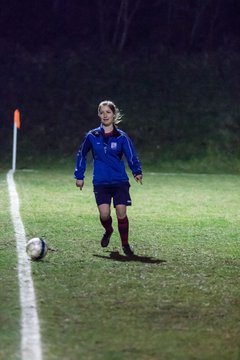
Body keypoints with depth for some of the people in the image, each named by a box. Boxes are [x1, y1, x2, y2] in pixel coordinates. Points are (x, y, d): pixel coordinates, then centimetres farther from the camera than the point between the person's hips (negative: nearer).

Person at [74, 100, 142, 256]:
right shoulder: (92, 136, 5)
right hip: (100, 183, 0)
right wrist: (79, 176, 14)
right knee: (104, 214, -14)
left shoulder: (121, 137, 0)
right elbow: (81, 155, 16)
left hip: (120, 181, 0)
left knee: (121, 213, -10)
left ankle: (125, 244, 10)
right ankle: (108, 231, 21)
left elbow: (131, 156, -5)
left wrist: (137, 172, -23)